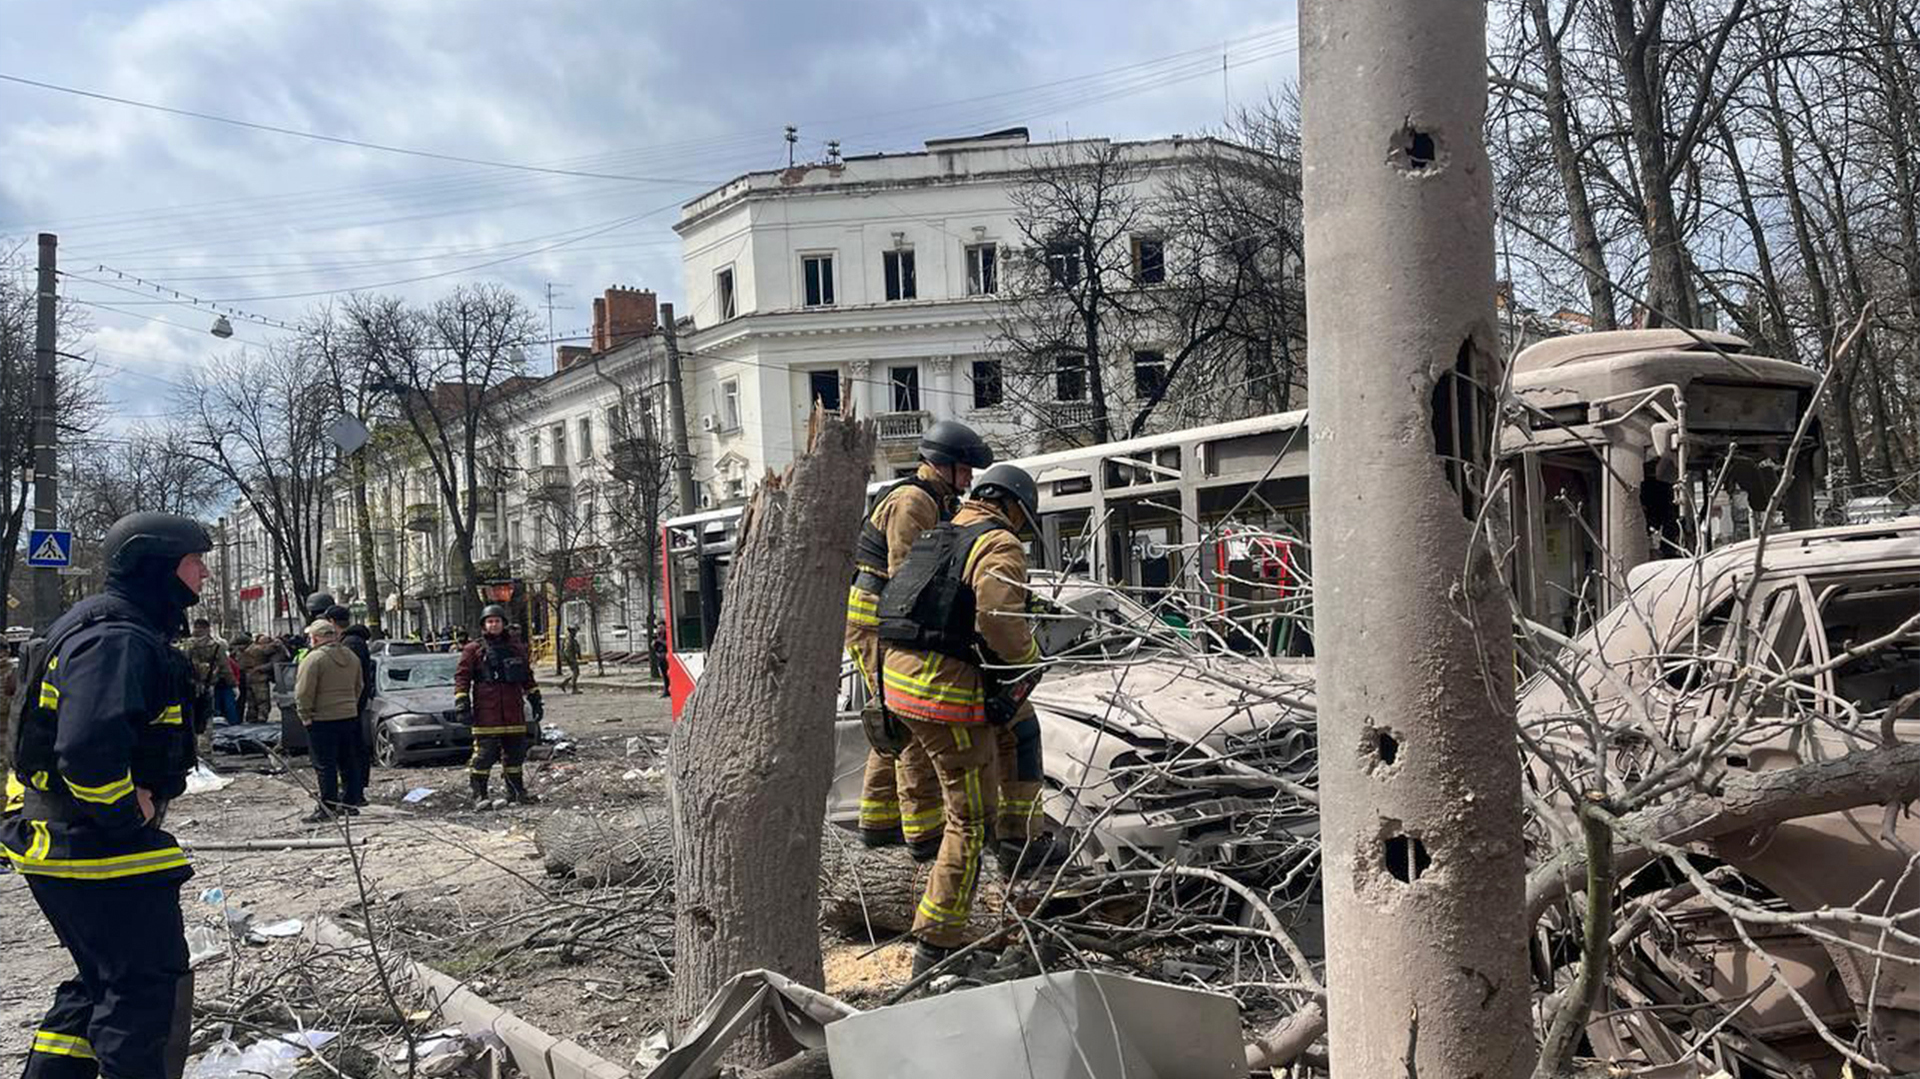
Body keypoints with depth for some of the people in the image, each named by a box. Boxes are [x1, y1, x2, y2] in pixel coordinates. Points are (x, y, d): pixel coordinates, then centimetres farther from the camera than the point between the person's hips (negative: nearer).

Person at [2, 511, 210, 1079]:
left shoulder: (105, 628, 15)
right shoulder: (117, 640, -21)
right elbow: (89, 750, -34)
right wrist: (129, 814, -20)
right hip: (99, 855, -11)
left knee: (103, 980, 21)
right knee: (151, 989, -2)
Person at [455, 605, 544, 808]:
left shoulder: (516, 649, 14)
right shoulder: (474, 650, 1)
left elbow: (528, 678, 22)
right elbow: (461, 678, -2)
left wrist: (536, 701, 21)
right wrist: (462, 706, -10)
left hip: (513, 712, 5)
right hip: (486, 713, -5)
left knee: (516, 752, 11)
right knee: (484, 754, -7)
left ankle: (516, 791, 24)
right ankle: (477, 796, -1)